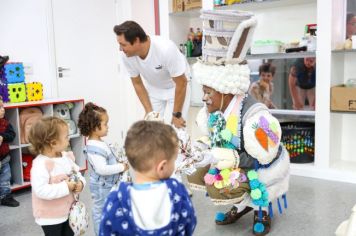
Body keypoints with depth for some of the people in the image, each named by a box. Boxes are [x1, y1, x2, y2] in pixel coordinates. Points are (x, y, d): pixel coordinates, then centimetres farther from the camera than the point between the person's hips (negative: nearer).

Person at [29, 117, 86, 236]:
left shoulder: (67, 157, -2)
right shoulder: (41, 164, -28)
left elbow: (77, 173, 9)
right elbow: (41, 190, -35)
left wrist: (80, 183, -13)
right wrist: (65, 187, -31)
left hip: (68, 211, 8)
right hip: (50, 217, -7)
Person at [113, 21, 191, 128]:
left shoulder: (166, 49, -38)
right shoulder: (126, 56, -23)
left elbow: (181, 83, -26)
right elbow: (137, 84, -6)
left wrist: (176, 115, -20)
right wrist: (149, 111, -9)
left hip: (175, 87, -4)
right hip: (153, 88, 4)